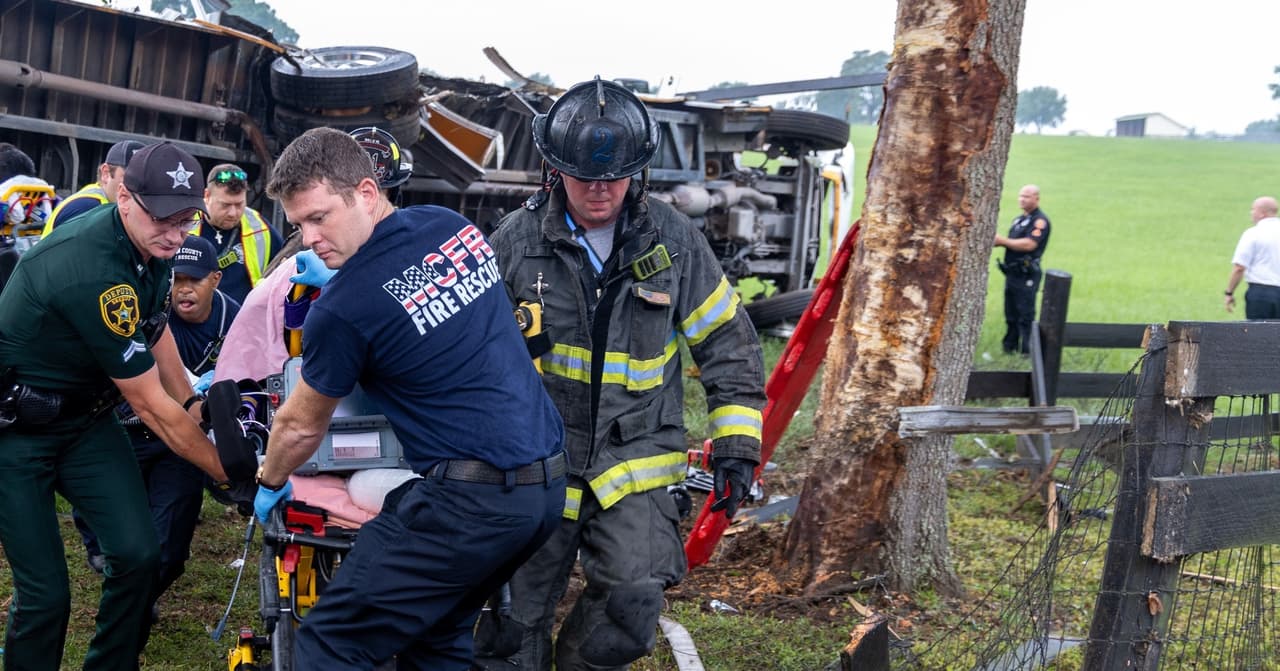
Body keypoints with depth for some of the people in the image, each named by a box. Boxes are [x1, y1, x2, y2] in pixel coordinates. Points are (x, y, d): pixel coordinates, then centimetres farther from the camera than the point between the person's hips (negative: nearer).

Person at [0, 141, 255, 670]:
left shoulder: (149, 244, -6)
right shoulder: (95, 272, -32)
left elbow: (153, 325, 17)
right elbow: (152, 407, -24)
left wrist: (194, 401, 7)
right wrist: (226, 472, -14)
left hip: (84, 416, 7)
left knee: (138, 554, -7)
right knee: (45, 592, -10)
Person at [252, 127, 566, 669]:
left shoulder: (344, 305, -13)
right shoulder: (455, 226, 6)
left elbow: (301, 427, 5)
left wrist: (268, 484, 26)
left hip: (469, 501, -8)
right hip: (547, 484, 8)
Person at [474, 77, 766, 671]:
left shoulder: (674, 242, 0)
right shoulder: (517, 240, -2)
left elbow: (728, 343, 7)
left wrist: (736, 444, 1)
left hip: (634, 457, 0)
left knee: (634, 600, -19)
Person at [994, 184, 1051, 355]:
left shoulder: (1040, 220, -10)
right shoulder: (1019, 219, 19)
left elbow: (1029, 244, -22)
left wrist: (1003, 240, -18)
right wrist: (996, 241, 3)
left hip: (1027, 275, -9)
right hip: (1012, 274, 9)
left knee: (1026, 317, -7)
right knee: (1010, 315, 14)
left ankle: (1027, 352, -5)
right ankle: (1009, 348, 22)